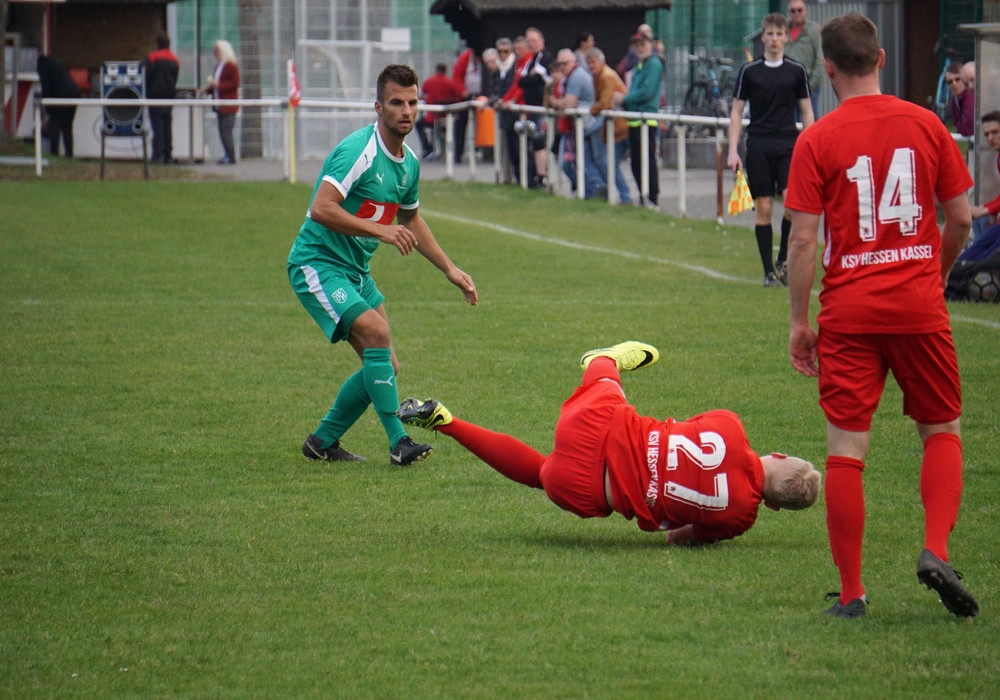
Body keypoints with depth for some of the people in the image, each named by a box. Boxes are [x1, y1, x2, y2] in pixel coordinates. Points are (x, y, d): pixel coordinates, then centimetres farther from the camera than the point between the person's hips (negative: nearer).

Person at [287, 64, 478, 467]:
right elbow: (322, 209, -32)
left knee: (383, 366, 6)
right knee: (376, 332, -25)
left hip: (356, 269, 9)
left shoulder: (409, 162, 7)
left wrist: (450, 271, 22)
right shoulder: (359, 151, -21)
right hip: (317, 264, -9)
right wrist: (380, 229, -36)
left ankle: (323, 442, 21)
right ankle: (398, 441, -23)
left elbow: (410, 219, 25)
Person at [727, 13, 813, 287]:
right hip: (758, 146, 0)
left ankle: (783, 259, 3)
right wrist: (733, 151, -1)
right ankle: (769, 271, 7)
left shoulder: (797, 71, 7)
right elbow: (736, 112, 7)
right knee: (764, 209, -1)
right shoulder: (749, 71, 5)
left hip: (789, 144, 0)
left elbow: (806, 112, 11)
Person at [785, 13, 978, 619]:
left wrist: (799, 321, 2)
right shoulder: (926, 125, 2)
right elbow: (961, 218, 5)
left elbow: (804, 239, -7)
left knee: (846, 450, 2)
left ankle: (851, 593, 2)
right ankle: (937, 550, -4)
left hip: (849, 313, -2)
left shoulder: (817, 141, -5)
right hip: (919, 307, 2)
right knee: (943, 432, 17)